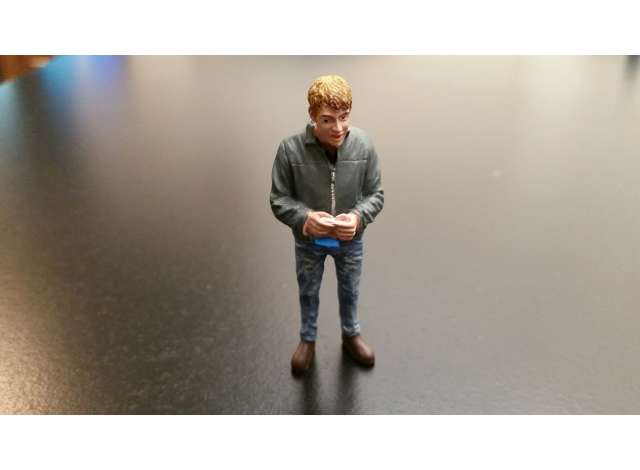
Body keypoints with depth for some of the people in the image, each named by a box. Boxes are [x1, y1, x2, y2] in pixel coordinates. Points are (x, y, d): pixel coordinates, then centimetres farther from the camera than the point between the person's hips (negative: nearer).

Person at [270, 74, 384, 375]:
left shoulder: (363, 145, -21)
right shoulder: (290, 149, -26)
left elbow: (376, 194, -11)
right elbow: (278, 200, -16)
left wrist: (358, 217, -31)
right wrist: (305, 218, -36)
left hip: (350, 240, 1)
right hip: (308, 241, -1)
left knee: (349, 291, 25)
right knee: (308, 293, 24)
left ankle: (351, 336, 55)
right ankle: (307, 340, 52)